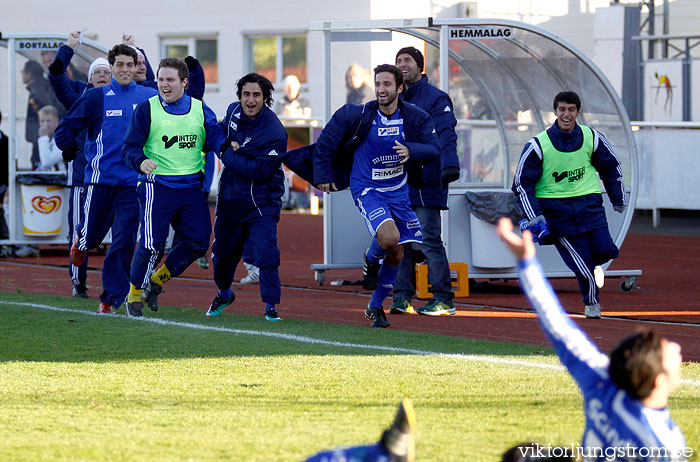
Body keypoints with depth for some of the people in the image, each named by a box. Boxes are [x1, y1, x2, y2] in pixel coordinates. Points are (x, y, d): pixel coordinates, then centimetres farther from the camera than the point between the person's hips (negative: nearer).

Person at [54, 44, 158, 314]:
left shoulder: (149, 97, 6)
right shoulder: (97, 97, 1)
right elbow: (65, 129, 5)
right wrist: (71, 149, -9)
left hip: (133, 180, 1)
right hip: (101, 177, -1)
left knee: (125, 241, -5)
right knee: (92, 235, 6)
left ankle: (112, 298, 3)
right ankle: (81, 239, 44)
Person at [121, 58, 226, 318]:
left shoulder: (200, 110, 10)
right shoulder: (147, 109, 0)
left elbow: (215, 136, 2)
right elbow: (130, 147, -3)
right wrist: (141, 162, -24)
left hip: (191, 187, 4)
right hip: (157, 186, -4)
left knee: (197, 242, -1)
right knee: (151, 244, -11)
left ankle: (157, 280, 19)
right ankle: (134, 293, 9)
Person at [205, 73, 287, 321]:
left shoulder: (274, 132, -22)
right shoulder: (233, 111, -1)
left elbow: (260, 171, -27)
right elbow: (220, 133, 22)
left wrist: (229, 155, -21)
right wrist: (226, 147, 1)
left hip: (261, 201, -6)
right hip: (230, 198, 6)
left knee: (266, 252, -18)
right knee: (222, 251, 19)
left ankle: (271, 305, -8)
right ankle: (224, 293, 45)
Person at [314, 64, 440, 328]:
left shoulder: (415, 118, -8)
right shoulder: (359, 116, -14)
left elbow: (434, 148, -9)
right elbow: (327, 139, -1)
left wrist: (411, 150, -29)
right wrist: (323, 175, 2)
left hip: (398, 191, 4)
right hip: (367, 188, -4)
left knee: (396, 255, 9)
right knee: (389, 238, -27)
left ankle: (375, 307, 28)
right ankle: (372, 257, 9)